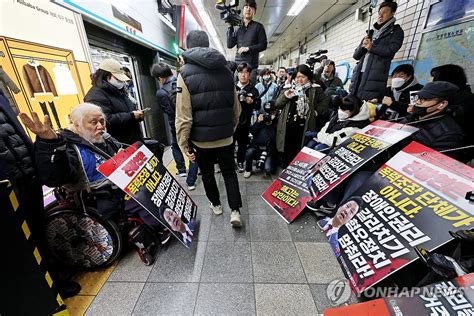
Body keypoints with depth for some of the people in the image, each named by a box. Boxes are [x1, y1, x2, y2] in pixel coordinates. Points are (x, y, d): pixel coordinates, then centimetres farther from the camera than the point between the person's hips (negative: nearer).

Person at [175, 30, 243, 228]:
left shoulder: (186, 73, -8)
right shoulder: (226, 71, 5)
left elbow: (183, 115, -14)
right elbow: (236, 108, 6)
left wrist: (183, 143, -6)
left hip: (201, 138, -2)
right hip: (225, 137, 3)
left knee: (207, 173, 18)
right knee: (229, 171, 17)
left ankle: (216, 204, 38)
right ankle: (235, 210, 17)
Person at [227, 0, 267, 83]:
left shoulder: (258, 26, 8)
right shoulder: (238, 28, 16)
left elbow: (263, 45, 2)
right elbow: (229, 45, 9)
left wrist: (248, 48, -9)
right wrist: (230, 27, 3)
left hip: (251, 64, -3)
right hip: (238, 64, 3)